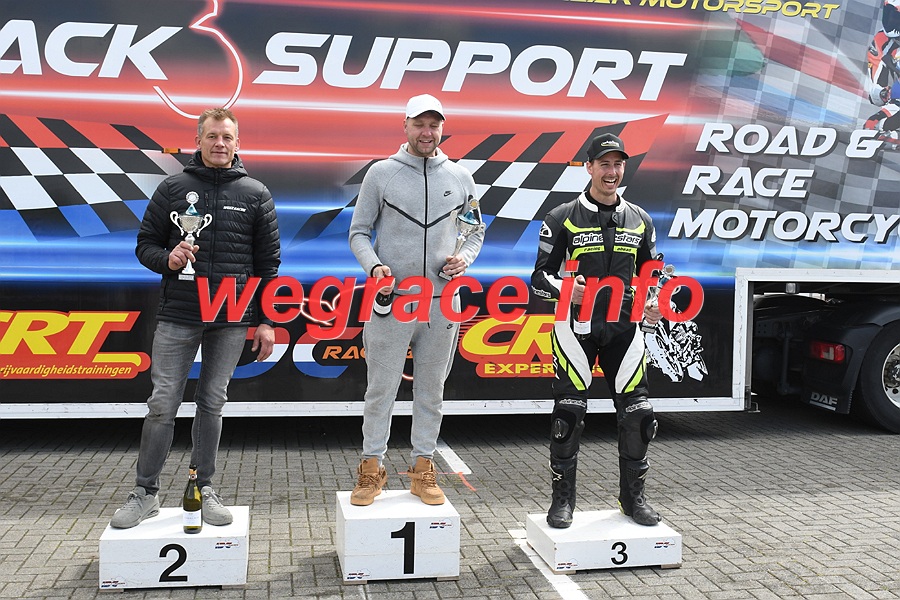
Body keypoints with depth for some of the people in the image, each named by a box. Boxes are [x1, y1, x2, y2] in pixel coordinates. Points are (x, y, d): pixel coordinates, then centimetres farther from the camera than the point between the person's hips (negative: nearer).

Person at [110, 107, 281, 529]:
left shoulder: (255, 194, 7)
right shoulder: (173, 189, 6)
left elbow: (268, 262, 6)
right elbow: (145, 244, 10)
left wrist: (266, 321, 2)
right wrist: (166, 259, -14)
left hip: (233, 320, 0)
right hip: (177, 317, 0)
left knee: (212, 403, 9)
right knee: (162, 404, 1)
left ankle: (203, 488, 21)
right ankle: (145, 493, 14)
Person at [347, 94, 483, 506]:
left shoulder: (460, 178, 9)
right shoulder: (381, 173, 2)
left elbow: (475, 232, 17)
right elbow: (359, 232, 4)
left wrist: (464, 258, -4)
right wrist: (374, 266, -14)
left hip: (442, 302, 3)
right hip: (391, 300, -2)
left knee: (431, 389, 10)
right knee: (381, 387, 3)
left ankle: (422, 468, 21)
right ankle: (372, 467, 16)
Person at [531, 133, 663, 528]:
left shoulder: (640, 220, 12)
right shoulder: (562, 219, 0)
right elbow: (540, 278, -1)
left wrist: (653, 305, 0)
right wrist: (565, 289, -21)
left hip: (624, 329, 3)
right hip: (576, 328, -3)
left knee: (638, 416, 3)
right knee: (568, 416, -3)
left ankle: (633, 496, 21)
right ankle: (562, 499, 12)